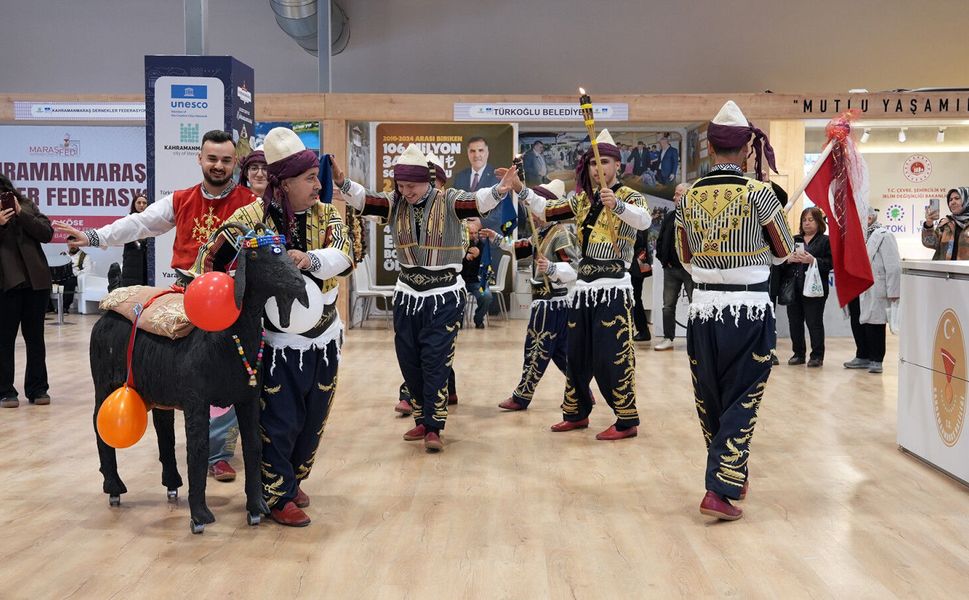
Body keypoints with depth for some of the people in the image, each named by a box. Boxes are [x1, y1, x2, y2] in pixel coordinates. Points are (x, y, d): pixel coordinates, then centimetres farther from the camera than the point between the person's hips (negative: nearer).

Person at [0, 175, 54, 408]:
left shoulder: (26, 205, 9)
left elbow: (47, 233, 0)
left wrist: (21, 215, -10)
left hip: (36, 281, 2)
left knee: (35, 336, 8)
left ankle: (37, 388, 15)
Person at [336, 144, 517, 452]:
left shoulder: (449, 201, -11)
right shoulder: (395, 203, 0)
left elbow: (479, 201, -27)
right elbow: (363, 199, -13)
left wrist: (499, 191, -48)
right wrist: (342, 183, -32)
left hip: (445, 296, -4)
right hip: (407, 295, 5)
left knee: (436, 361, -4)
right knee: (409, 362, 11)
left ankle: (433, 426, 4)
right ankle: (423, 419, 26)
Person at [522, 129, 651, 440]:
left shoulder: (629, 196, -6)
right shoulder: (583, 199, 13)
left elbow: (643, 220, -27)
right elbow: (546, 211, 11)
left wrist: (617, 205, -46)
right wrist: (521, 190, -2)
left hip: (613, 287, -7)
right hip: (584, 286, 7)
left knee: (612, 356, -7)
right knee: (576, 354, 14)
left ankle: (627, 421, 3)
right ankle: (576, 413, 28)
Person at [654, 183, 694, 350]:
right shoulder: (669, 216, 11)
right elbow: (660, 241, 15)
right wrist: (663, 260, 6)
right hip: (671, 268, 6)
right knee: (668, 305, 8)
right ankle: (668, 338, 15)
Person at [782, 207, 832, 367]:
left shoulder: (826, 241, 3)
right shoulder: (794, 239, 17)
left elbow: (830, 263, -7)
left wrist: (813, 260, -20)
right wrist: (789, 259, -6)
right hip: (793, 287, 5)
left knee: (814, 322, -1)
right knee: (794, 322, 8)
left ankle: (817, 355, 7)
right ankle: (798, 353, 18)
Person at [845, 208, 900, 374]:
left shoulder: (883, 235, -9)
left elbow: (893, 265, -13)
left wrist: (893, 291, -16)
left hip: (873, 290, -7)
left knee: (873, 324, 0)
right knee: (857, 324, 12)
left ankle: (876, 360, 11)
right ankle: (863, 356, 25)